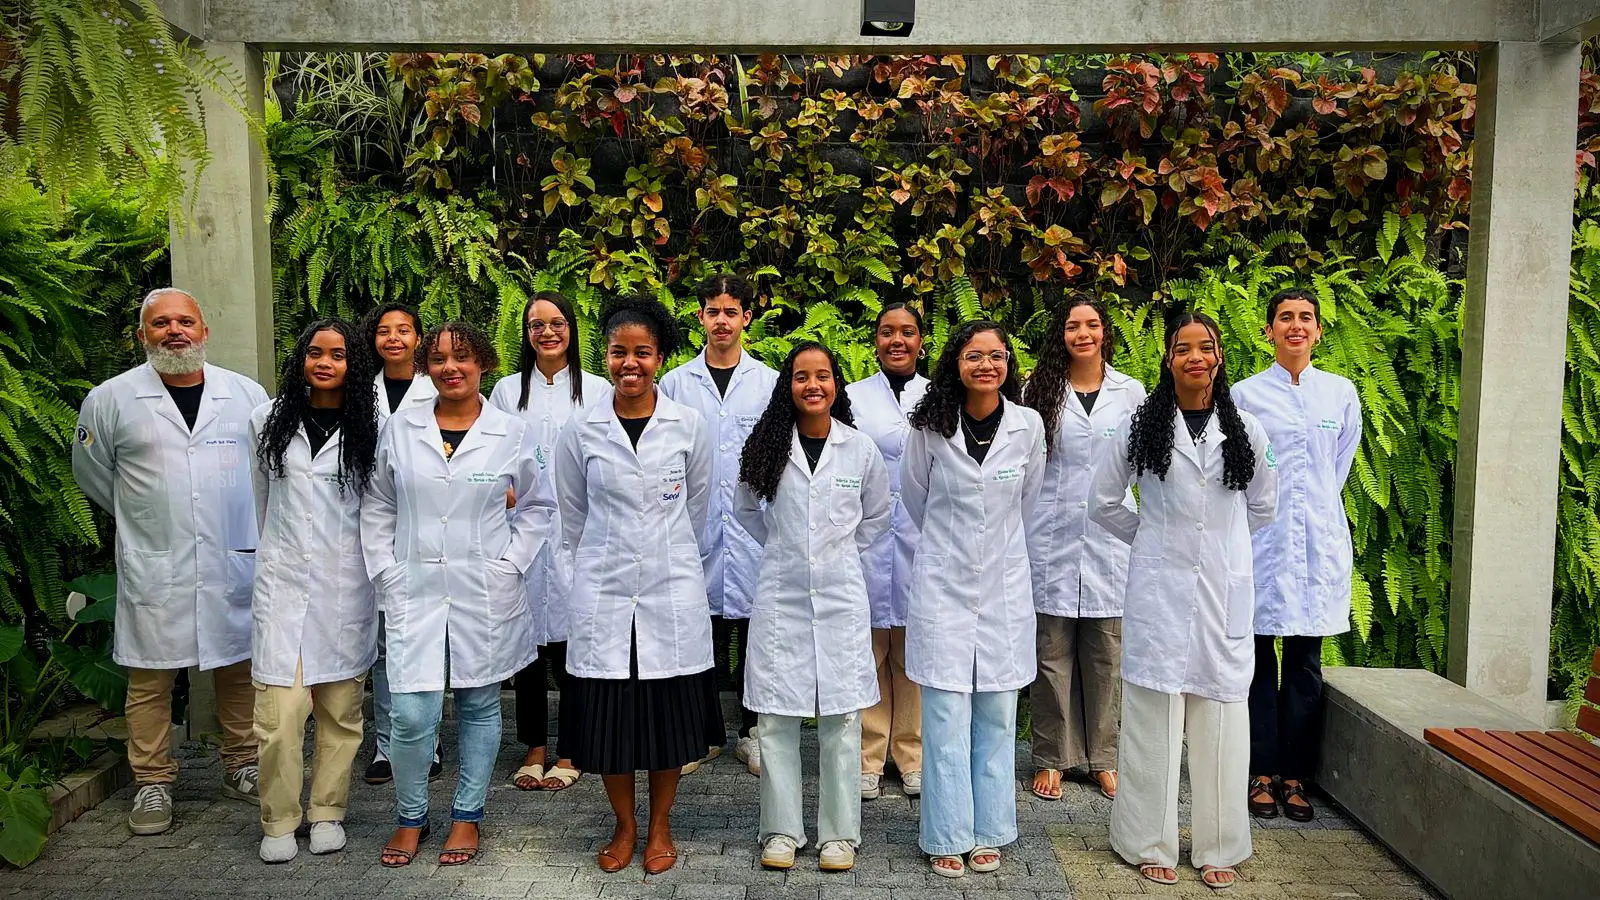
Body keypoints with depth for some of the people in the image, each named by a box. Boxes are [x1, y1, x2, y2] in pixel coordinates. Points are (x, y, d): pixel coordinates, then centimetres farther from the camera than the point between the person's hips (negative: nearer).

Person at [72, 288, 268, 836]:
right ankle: (152, 783, 20)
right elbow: (92, 473, 14)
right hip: (153, 569, -1)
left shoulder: (248, 395, 3)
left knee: (240, 670, 10)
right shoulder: (111, 400, 0)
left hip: (234, 564, 2)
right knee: (150, 678, 5)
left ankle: (242, 768, 25)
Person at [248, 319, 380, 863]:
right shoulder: (269, 421, 8)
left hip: (346, 584, -1)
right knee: (280, 709, -5)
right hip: (283, 580, 1)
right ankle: (279, 821, 12)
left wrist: (377, 570, 7)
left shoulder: (369, 430, -1)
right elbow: (260, 497, 20)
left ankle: (328, 812, 23)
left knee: (340, 709, 7)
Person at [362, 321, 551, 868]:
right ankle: (411, 817, 21)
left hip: (486, 597, 0)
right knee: (410, 716, -4)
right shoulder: (399, 430, 4)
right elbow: (377, 509, 11)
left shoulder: (511, 433, 0)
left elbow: (536, 507, 9)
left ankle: (467, 816, 29)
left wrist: (510, 564, -1)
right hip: (414, 593, 1)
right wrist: (385, 572, 2)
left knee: (479, 706, 11)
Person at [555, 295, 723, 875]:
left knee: (670, 715, 8)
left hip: (673, 593, 0)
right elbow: (572, 518, 10)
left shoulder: (690, 426, -2)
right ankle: (624, 826, 29)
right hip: (602, 595, 0)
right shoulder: (580, 432, -1)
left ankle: (660, 827, 29)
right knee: (608, 716, 7)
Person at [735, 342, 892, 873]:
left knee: (841, 719, 4)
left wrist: (838, 552, 10)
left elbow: (876, 517, 14)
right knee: (776, 719, 5)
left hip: (840, 598, 0)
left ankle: (838, 833, 17)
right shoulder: (767, 447, 1)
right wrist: (783, 547, 10)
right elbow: (747, 510, 16)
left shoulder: (862, 450, 0)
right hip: (779, 597, 1)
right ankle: (781, 830, 18)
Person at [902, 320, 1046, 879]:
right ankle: (949, 837, 14)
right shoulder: (930, 427, -7)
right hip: (943, 584, -1)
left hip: (1004, 586, 2)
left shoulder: (1028, 425, -4)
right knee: (946, 718, 1)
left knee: (996, 717, 9)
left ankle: (988, 833, 22)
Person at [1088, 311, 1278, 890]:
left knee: (1220, 720, 8)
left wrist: (1221, 541, 12)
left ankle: (1218, 847, 22)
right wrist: (1153, 537, 6)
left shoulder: (1245, 430, 5)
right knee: (1155, 718, 4)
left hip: (1224, 590, 2)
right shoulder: (1142, 426, 0)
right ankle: (1151, 844, 16)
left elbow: (1263, 505, 17)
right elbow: (1103, 502, 6)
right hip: (1158, 588, -2)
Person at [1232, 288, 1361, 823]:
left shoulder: (1341, 394, 9)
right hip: (1261, 539, -2)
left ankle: (1295, 776, 15)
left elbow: (1341, 466, 19)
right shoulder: (1245, 394, 2)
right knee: (1260, 660, 1)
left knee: (1306, 664, 6)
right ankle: (1263, 773, 11)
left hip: (1318, 540, 2)